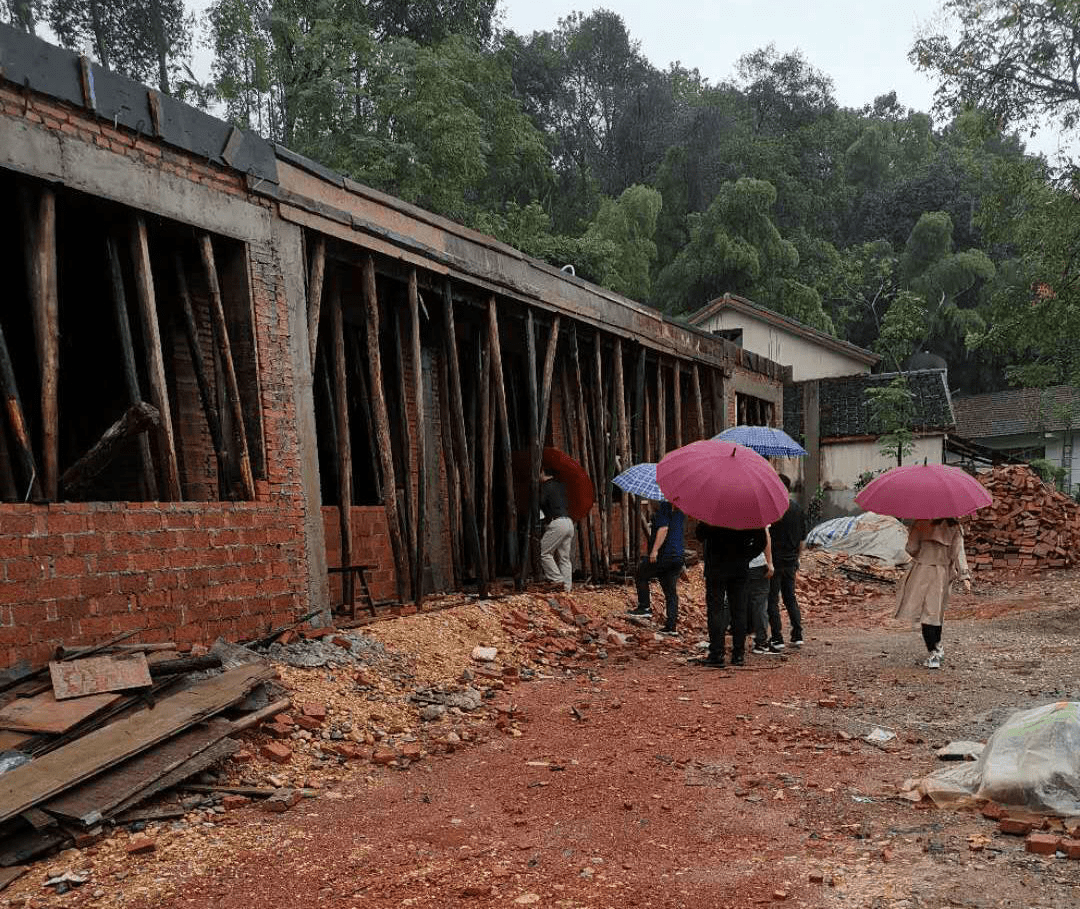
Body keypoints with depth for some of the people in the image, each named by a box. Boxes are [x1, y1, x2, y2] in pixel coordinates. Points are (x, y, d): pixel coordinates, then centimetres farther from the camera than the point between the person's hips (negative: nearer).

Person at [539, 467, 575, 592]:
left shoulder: (546, 486, -4)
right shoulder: (561, 484, 18)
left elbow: (541, 503, -13)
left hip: (557, 523, -8)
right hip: (569, 522, 8)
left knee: (544, 552, 1)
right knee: (564, 557, 9)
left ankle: (558, 579, -4)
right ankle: (567, 586, 5)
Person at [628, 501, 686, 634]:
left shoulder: (664, 507, -12)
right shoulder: (680, 511, 14)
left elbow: (663, 529, -22)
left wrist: (655, 550, -23)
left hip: (663, 554, -8)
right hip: (678, 556, 8)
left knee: (641, 574, 16)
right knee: (671, 590, 10)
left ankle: (645, 607, 10)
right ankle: (671, 625, 8)